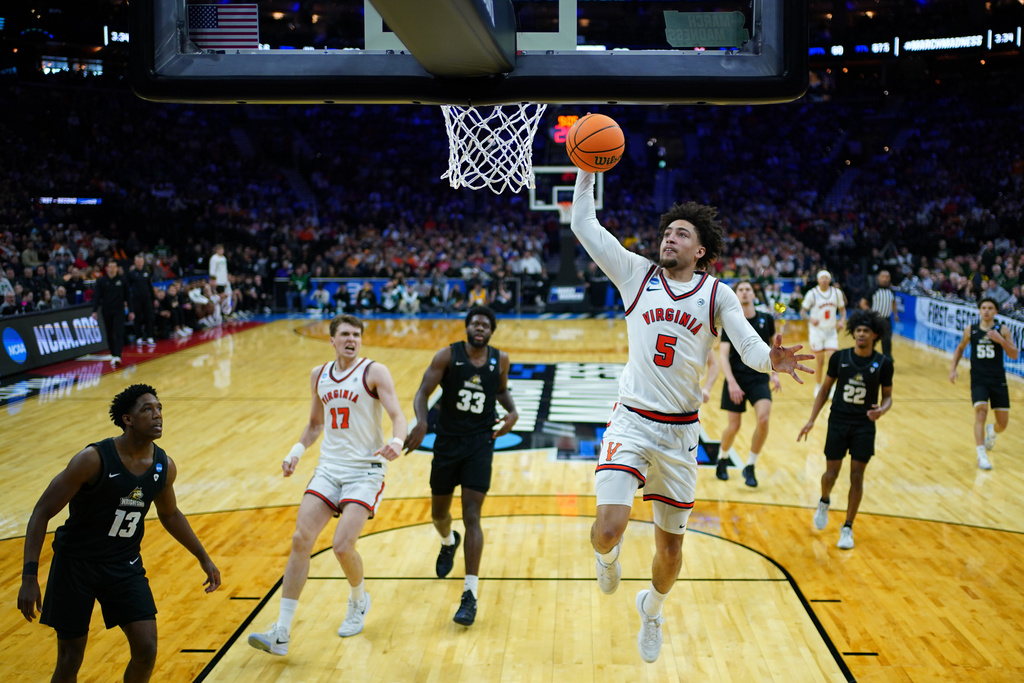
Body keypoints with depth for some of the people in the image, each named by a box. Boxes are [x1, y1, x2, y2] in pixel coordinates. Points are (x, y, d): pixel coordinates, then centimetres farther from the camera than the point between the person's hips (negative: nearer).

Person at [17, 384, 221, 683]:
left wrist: (204, 558, 17)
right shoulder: (93, 459, -22)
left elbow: (170, 514, 15)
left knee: (146, 651, -4)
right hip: (76, 564, -4)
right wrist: (30, 576, -24)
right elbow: (42, 513, -17)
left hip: (125, 565, 4)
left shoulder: (165, 467, -6)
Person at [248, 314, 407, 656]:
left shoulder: (374, 372, -7)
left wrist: (396, 442, -37)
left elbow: (397, 416, -16)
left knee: (342, 545, -16)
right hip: (329, 467, 5)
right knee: (300, 540, -8)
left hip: (365, 470, -5)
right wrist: (296, 451, 6)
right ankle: (281, 633, -4)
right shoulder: (319, 375, 10)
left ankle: (359, 601, 19)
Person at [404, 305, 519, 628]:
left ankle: (470, 595, -11)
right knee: (439, 513, 16)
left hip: (480, 443, -1)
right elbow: (422, 393, -11)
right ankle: (448, 542, 55)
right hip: (447, 441, 1)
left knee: (472, 517, -10)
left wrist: (512, 412, 0)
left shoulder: (500, 359, 1)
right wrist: (421, 422, -30)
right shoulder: (448, 355, -7)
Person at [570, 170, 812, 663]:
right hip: (631, 422, -1)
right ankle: (607, 555, 21)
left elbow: (749, 347, -9)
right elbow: (583, 224, -1)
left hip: (680, 432, 1)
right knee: (609, 528, -19)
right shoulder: (637, 274, 2)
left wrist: (772, 360, -31)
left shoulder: (717, 294, 3)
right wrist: (587, 171, -9)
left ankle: (652, 609, 43)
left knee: (670, 545, 10)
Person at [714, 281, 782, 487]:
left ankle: (750, 467, -2)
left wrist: (774, 373, 7)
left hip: (760, 378, 1)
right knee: (734, 426, 1)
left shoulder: (766, 319, 3)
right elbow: (723, 355, -11)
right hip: (736, 379, -1)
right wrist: (731, 382, -23)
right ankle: (723, 459, 34)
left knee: (764, 418, -20)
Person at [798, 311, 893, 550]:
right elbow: (825, 389, 6)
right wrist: (811, 420, 2)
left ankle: (847, 529, 11)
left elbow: (887, 395, 4)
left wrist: (882, 409, -20)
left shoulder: (883, 363, -6)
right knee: (831, 473, 1)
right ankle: (824, 502, 36)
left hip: (864, 425, 0)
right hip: (838, 422, 1)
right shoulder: (839, 358, -4)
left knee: (856, 477, -1)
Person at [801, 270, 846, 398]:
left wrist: (842, 320, -7)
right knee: (819, 360, 3)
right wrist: (810, 319, -25)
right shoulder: (812, 293, -8)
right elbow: (802, 311, -5)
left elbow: (842, 309, 13)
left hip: (831, 331, 2)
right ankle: (818, 386, 22)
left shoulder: (837, 292, 1)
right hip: (817, 330, -2)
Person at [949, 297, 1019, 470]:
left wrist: (1001, 340, -19)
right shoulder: (970, 330, 3)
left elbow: (1014, 355, -5)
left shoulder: (1002, 330, 0)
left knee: (1003, 423, 6)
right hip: (978, 379, -1)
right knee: (981, 411, -23)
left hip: (998, 380, 1)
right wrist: (953, 368, 10)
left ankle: (991, 431, 44)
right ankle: (981, 455, -21)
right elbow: (960, 348, 19)